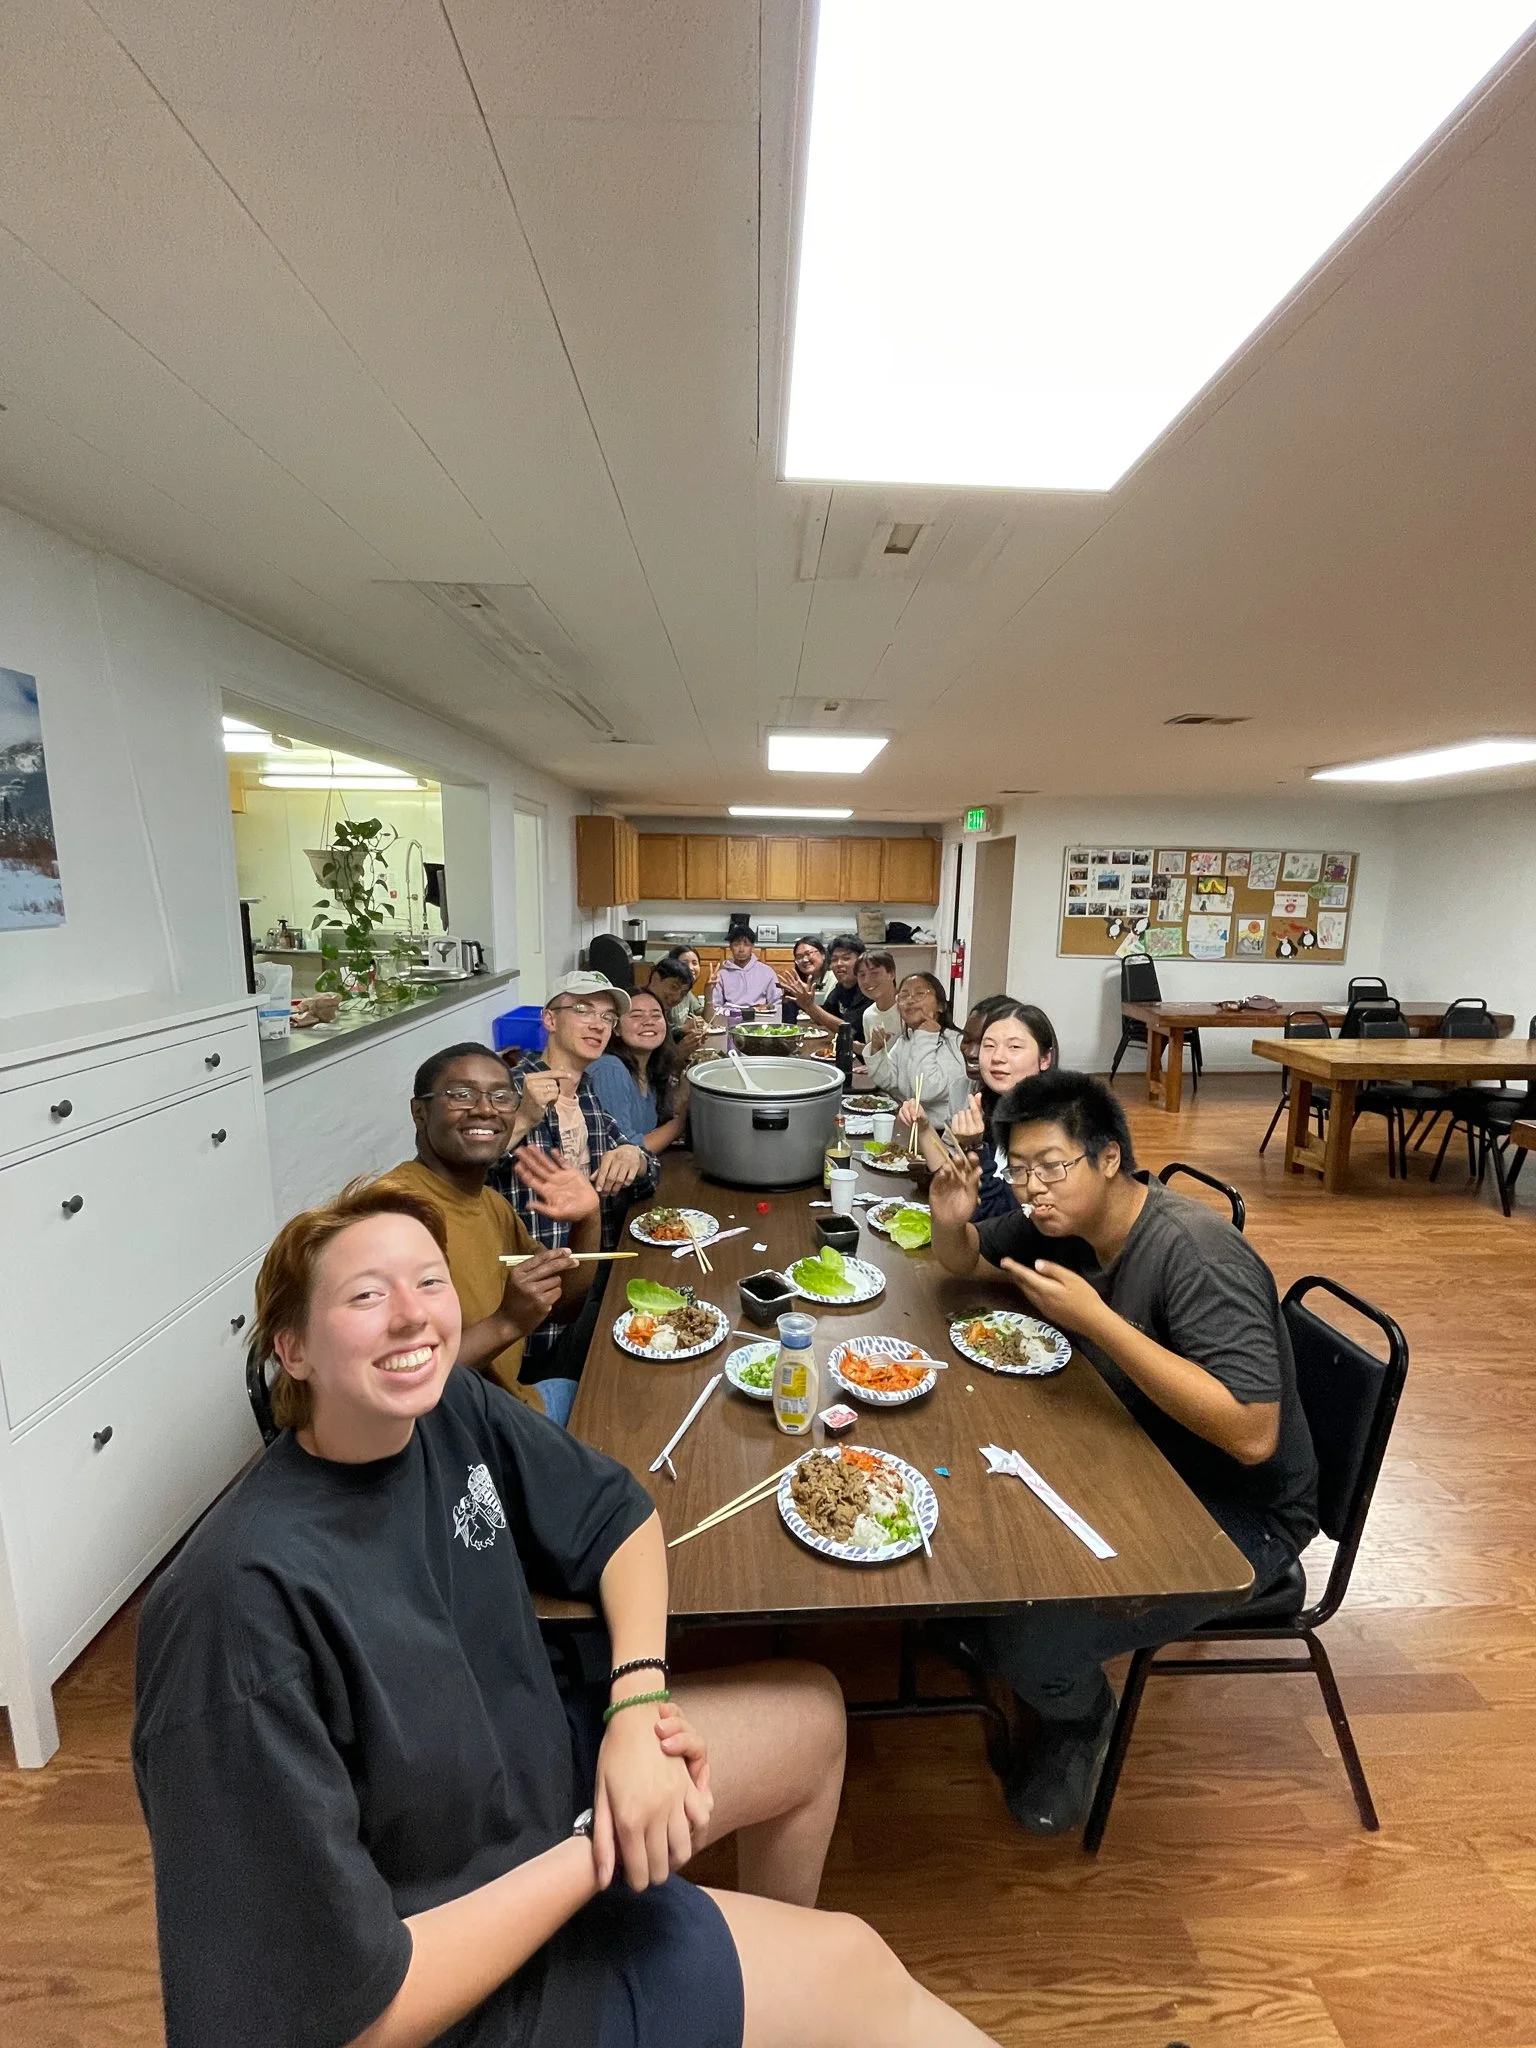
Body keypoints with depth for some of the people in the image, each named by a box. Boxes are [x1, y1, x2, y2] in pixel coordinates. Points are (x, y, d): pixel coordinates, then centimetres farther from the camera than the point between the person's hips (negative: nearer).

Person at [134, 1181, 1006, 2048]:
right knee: (853, 1966, -1)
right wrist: (600, 1853, -20)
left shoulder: (451, 1407, -14)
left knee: (812, 1712, 16)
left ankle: (772, 1961, 43)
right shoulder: (248, 1605, -34)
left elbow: (617, 1513, -2)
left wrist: (639, 1701, -17)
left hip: (539, 1783, 6)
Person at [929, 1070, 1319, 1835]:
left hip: (1236, 1509, -7)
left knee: (1031, 1642, -20)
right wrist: (950, 1221, -15)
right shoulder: (1064, 1221, -6)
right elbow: (964, 1260, 9)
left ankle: (1080, 1722, 15)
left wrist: (1095, 1319, -37)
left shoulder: (1195, 1251, -28)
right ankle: (970, 1624, 23)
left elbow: (1252, 1436, -33)